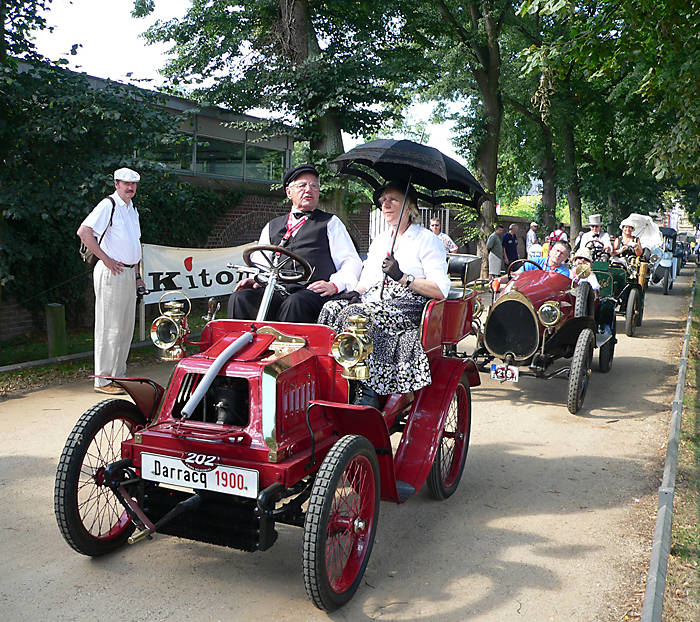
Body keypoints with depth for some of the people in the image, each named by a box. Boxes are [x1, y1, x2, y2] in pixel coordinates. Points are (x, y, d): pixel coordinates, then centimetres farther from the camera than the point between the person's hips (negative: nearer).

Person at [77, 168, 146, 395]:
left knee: (126, 327, 11)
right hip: (111, 273, -9)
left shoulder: (132, 209, 18)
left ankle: (118, 375, 21)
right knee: (109, 327, -6)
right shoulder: (108, 205, -9)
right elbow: (83, 232, -19)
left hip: (128, 273, 9)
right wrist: (106, 259, -17)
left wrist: (136, 274, 20)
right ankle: (103, 380, 1)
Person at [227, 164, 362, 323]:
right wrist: (255, 279, 0)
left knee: (295, 303, -38)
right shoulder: (271, 226, 29)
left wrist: (334, 284, -9)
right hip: (276, 291, 3)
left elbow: (352, 262, 10)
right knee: (239, 298, -25)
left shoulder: (331, 222, 20)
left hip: (312, 293, -3)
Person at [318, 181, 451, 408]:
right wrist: (355, 293, 0)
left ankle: (367, 392, -32)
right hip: (374, 303, 6)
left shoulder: (427, 240, 4)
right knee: (332, 308, -22)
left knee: (359, 314, -34)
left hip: (409, 308, -6)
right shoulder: (379, 240, 25)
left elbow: (441, 290, -7)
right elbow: (367, 281, 23)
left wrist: (402, 277, -15)